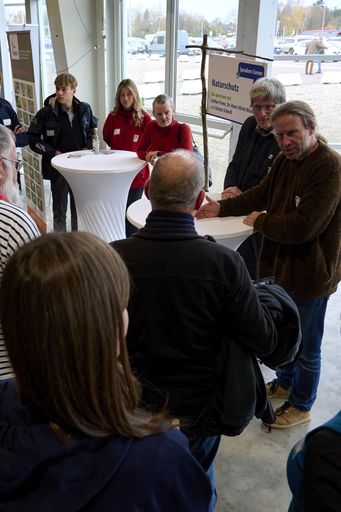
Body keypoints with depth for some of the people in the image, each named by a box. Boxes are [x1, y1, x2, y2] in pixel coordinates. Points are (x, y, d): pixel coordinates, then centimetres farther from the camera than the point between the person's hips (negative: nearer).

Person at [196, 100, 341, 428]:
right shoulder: (286, 159, 2)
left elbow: (304, 226, -30)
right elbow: (261, 195, 13)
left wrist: (261, 222, -16)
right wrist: (222, 208, 2)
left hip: (310, 273, -8)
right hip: (282, 264, 8)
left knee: (306, 346, 11)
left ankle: (301, 406, 33)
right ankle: (285, 384, 49)